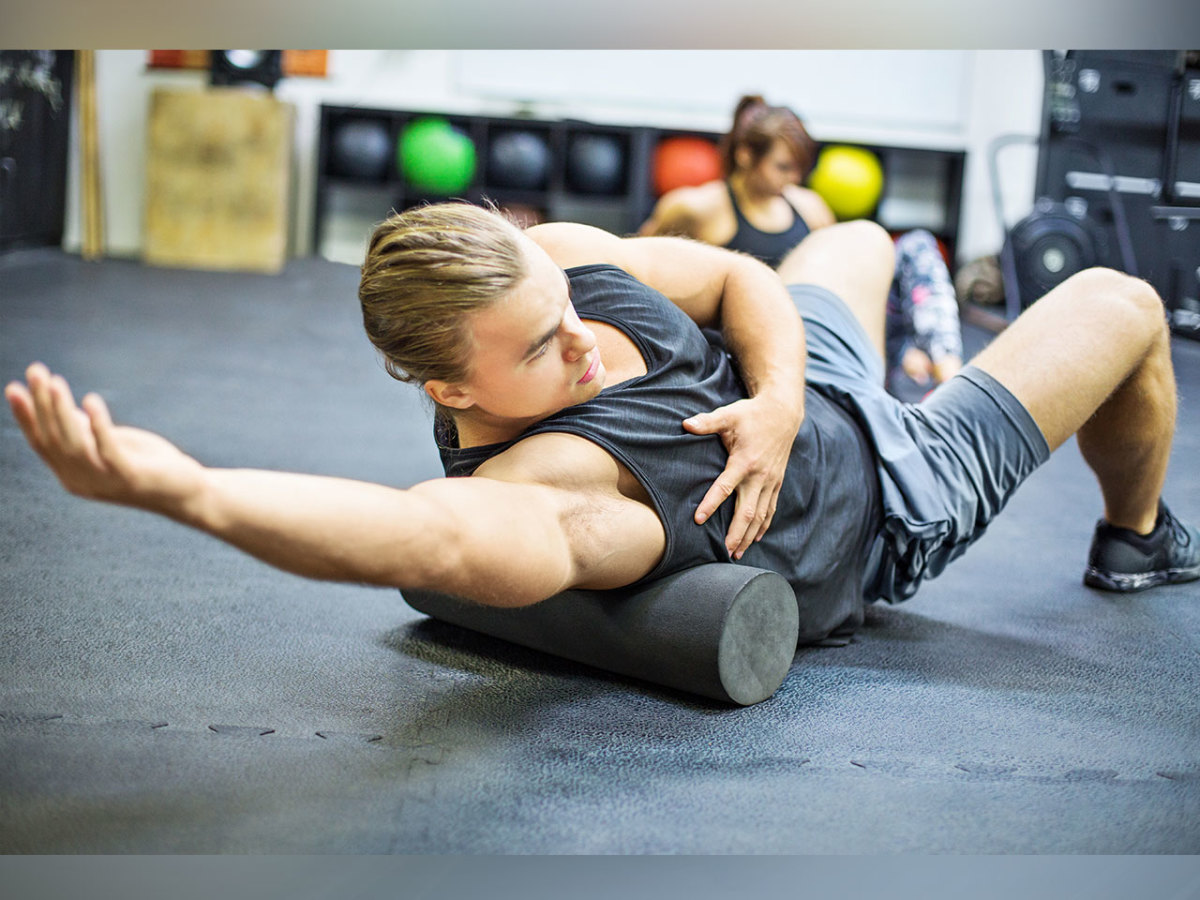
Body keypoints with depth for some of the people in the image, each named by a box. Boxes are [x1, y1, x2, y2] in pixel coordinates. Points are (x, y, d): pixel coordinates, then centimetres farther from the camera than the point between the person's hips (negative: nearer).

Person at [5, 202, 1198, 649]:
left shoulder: (557, 257, -24)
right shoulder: (546, 487, -45)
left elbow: (739, 281, -15)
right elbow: (443, 536, -67)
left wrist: (777, 396, -32)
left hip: (802, 370, 7)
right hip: (893, 504, -7)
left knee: (859, 237, 39)